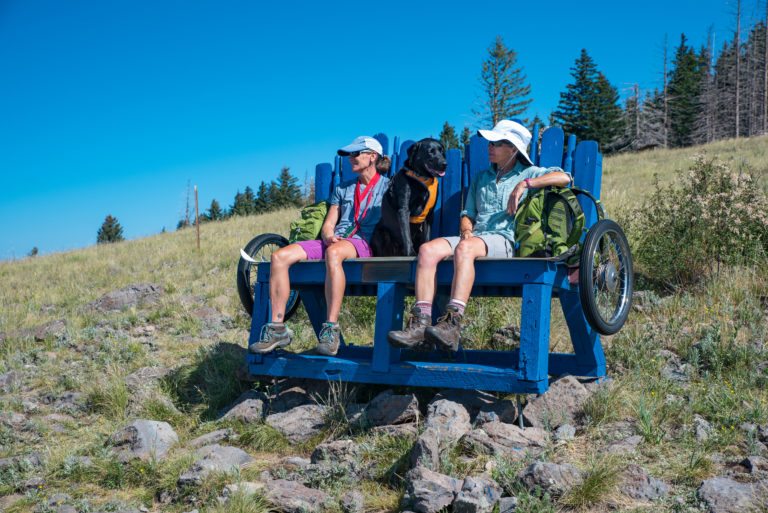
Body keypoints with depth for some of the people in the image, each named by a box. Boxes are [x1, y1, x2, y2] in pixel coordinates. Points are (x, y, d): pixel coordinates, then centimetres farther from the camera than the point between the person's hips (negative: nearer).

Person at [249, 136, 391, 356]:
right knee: (280, 256, -17)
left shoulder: (387, 186, 12)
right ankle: (277, 328, -18)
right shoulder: (342, 189, 27)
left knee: (333, 253, -43)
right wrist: (329, 236, -5)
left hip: (366, 244, -6)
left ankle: (331, 329, -41)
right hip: (334, 242, 6)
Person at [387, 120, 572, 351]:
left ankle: (452, 325, -48)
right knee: (428, 250, -24)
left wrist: (524, 184, -6)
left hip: (504, 240, -5)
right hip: (474, 238, 5)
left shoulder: (528, 174, 15)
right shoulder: (481, 178, 31)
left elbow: (564, 177, -1)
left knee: (464, 248, -38)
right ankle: (420, 325, -36)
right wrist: (466, 231, 4)